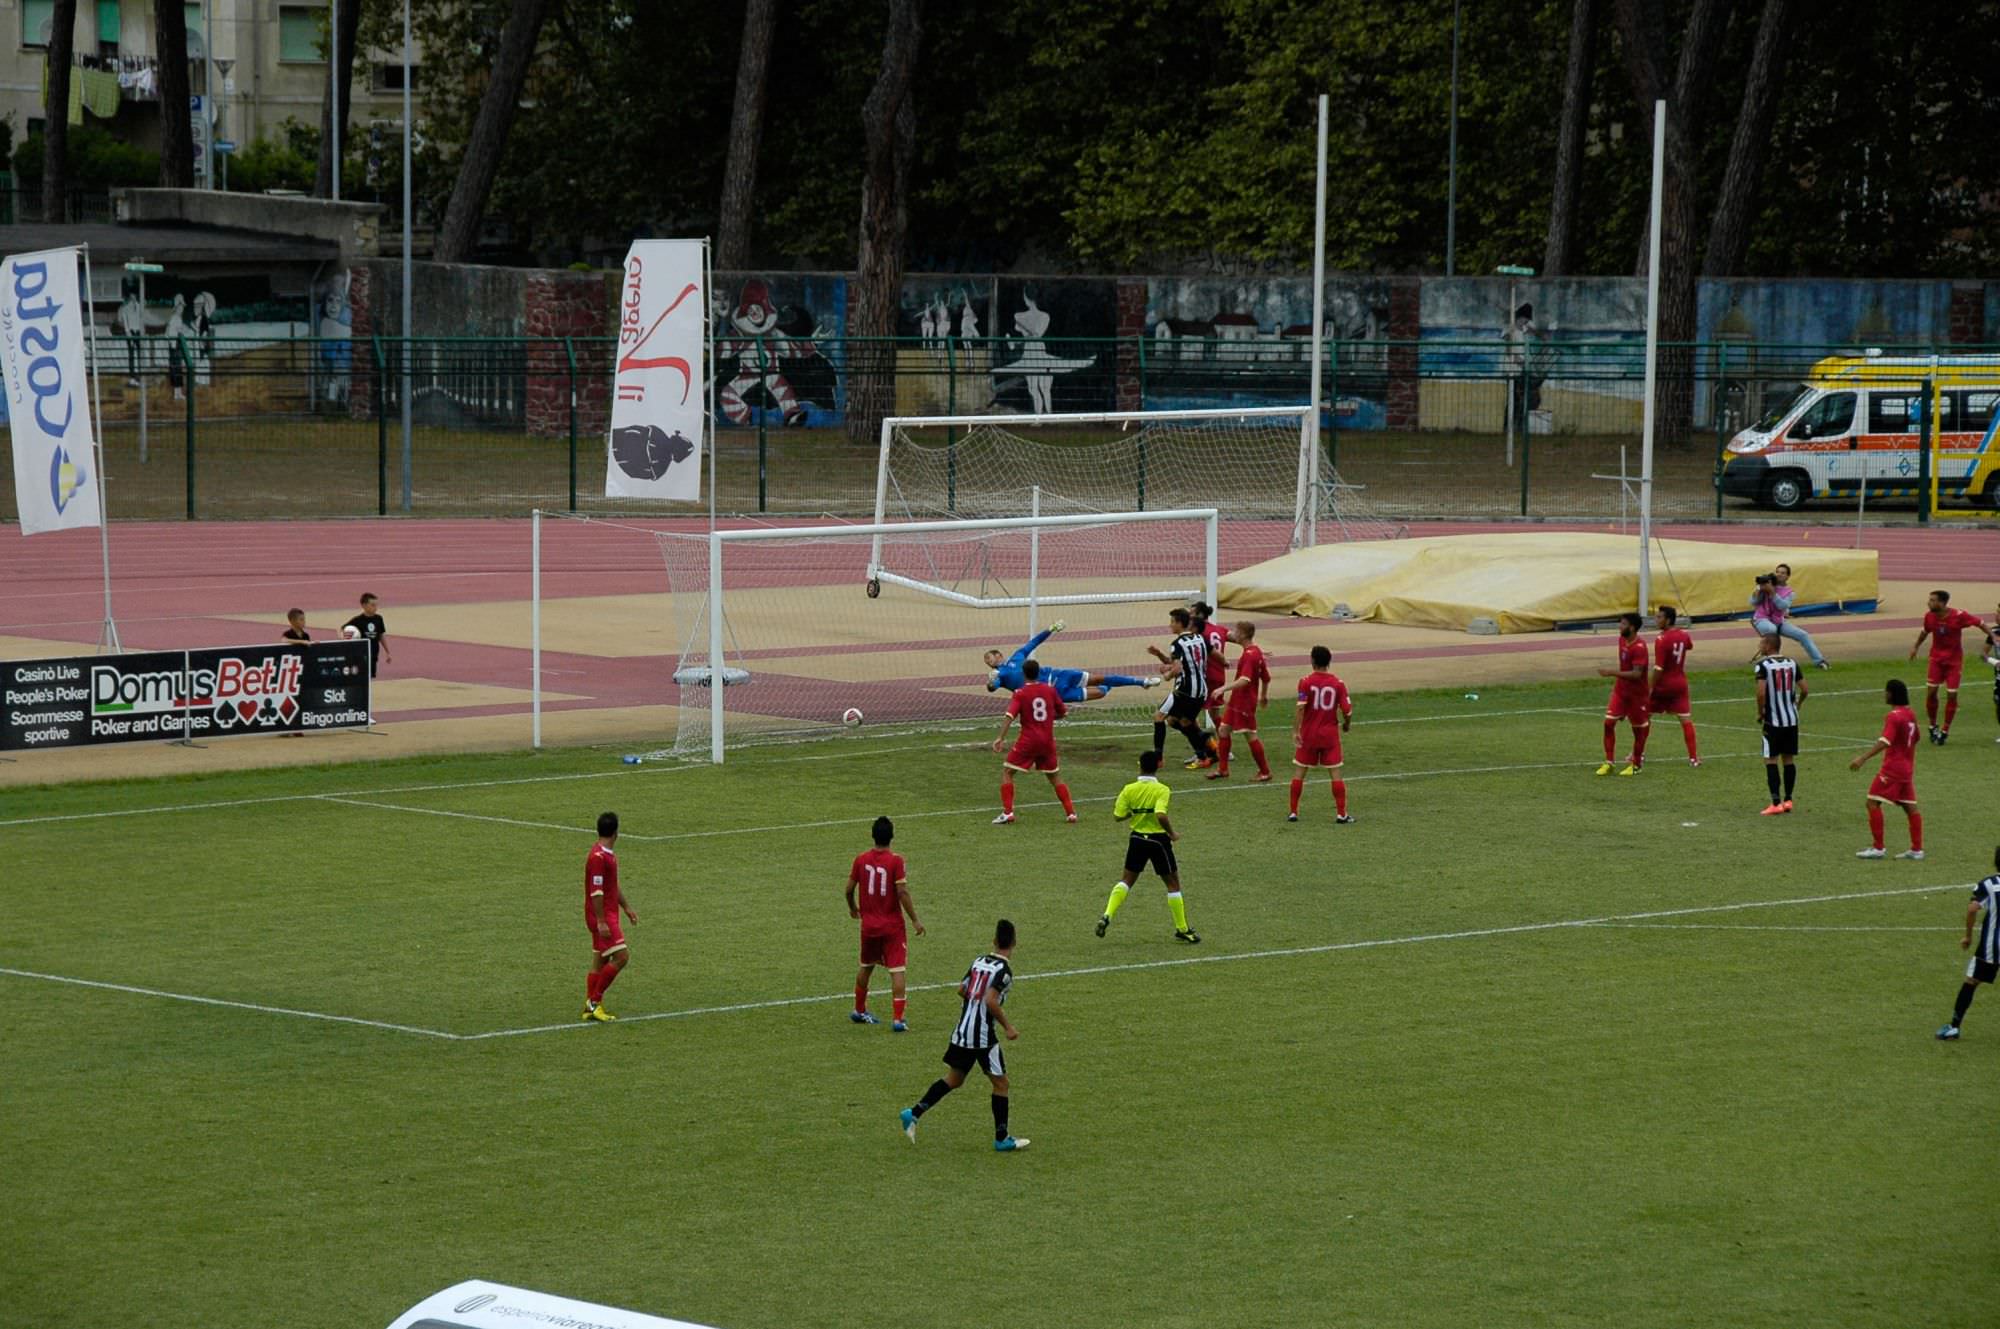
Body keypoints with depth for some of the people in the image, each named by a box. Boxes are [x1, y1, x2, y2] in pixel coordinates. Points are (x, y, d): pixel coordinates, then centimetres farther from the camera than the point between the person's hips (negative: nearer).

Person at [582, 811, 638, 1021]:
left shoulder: (609, 854, 13)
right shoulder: (598, 857, -19)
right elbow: (596, 892, -21)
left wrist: (627, 907, 26)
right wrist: (601, 922, -23)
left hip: (608, 915, 10)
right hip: (602, 916, -10)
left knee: (601, 960, 10)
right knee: (621, 956, -12)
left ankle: (590, 1007, 12)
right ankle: (594, 1001, -7)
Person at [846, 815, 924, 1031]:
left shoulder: (861, 859, -2)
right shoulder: (895, 861, -14)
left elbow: (849, 888, 5)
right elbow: (902, 893, -18)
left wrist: (852, 908, 25)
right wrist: (915, 920, -8)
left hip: (869, 924, 4)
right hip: (893, 924, -4)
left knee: (866, 967, 22)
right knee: (897, 970, -2)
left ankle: (859, 1011, 35)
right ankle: (897, 1019, -9)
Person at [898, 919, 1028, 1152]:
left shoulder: (980, 962, 8)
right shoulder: (1003, 969, -14)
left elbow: (962, 990, 14)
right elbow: (991, 1000, -24)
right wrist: (1008, 1027, -15)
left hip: (962, 1032, 7)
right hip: (983, 1034, -7)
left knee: (953, 1079, 18)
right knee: (1000, 1082, 6)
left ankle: (914, 1113, 7)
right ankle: (1002, 1139, 10)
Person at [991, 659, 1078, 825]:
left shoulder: (1021, 693, -6)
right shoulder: (1049, 690, 4)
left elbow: (1010, 716, -18)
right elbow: (1062, 712, 14)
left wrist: (1000, 738, -24)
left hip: (1028, 741, -4)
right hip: (1048, 741, 4)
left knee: (1007, 772, 6)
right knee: (1055, 776, 19)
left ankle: (1007, 813, -6)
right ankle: (1071, 812, 12)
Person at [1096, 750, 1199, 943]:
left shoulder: (1129, 789, -4)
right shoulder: (1162, 790, -15)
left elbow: (1119, 816, -3)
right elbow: (1160, 816, -28)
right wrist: (1172, 833, -12)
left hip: (1137, 838, 3)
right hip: (1158, 839, -3)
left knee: (1127, 880, 17)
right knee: (1173, 883, 9)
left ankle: (1107, 916, 0)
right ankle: (1182, 929, 15)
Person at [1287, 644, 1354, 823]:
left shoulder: (1306, 682, -8)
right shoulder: (1338, 683, -4)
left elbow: (1300, 707, -18)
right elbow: (1347, 711, -5)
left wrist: (1295, 731, -18)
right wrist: (1346, 724, 15)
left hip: (1308, 734, -1)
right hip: (1330, 734, 1)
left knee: (1299, 772, 10)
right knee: (1335, 773, 4)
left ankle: (1293, 812, 12)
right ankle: (1341, 814, 1)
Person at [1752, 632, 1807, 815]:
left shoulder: (1763, 665, -12)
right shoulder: (1791, 663, 5)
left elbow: (1761, 692, -21)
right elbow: (1805, 690, 6)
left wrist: (1760, 713, -5)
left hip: (1773, 720, -5)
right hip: (1792, 719, 5)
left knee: (1771, 760, 0)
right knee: (1788, 759, 12)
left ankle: (1776, 802, -6)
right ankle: (1787, 800, 15)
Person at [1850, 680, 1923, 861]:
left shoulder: (1894, 716, -16)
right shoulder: (1911, 714, 11)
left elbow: (1885, 742, -29)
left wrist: (1862, 758, -35)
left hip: (1892, 769, -9)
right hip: (1907, 768, 9)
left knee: (1873, 803, -6)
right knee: (1910, 807, 10)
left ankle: (1878, 848, -8)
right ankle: (1917, 849, 11)